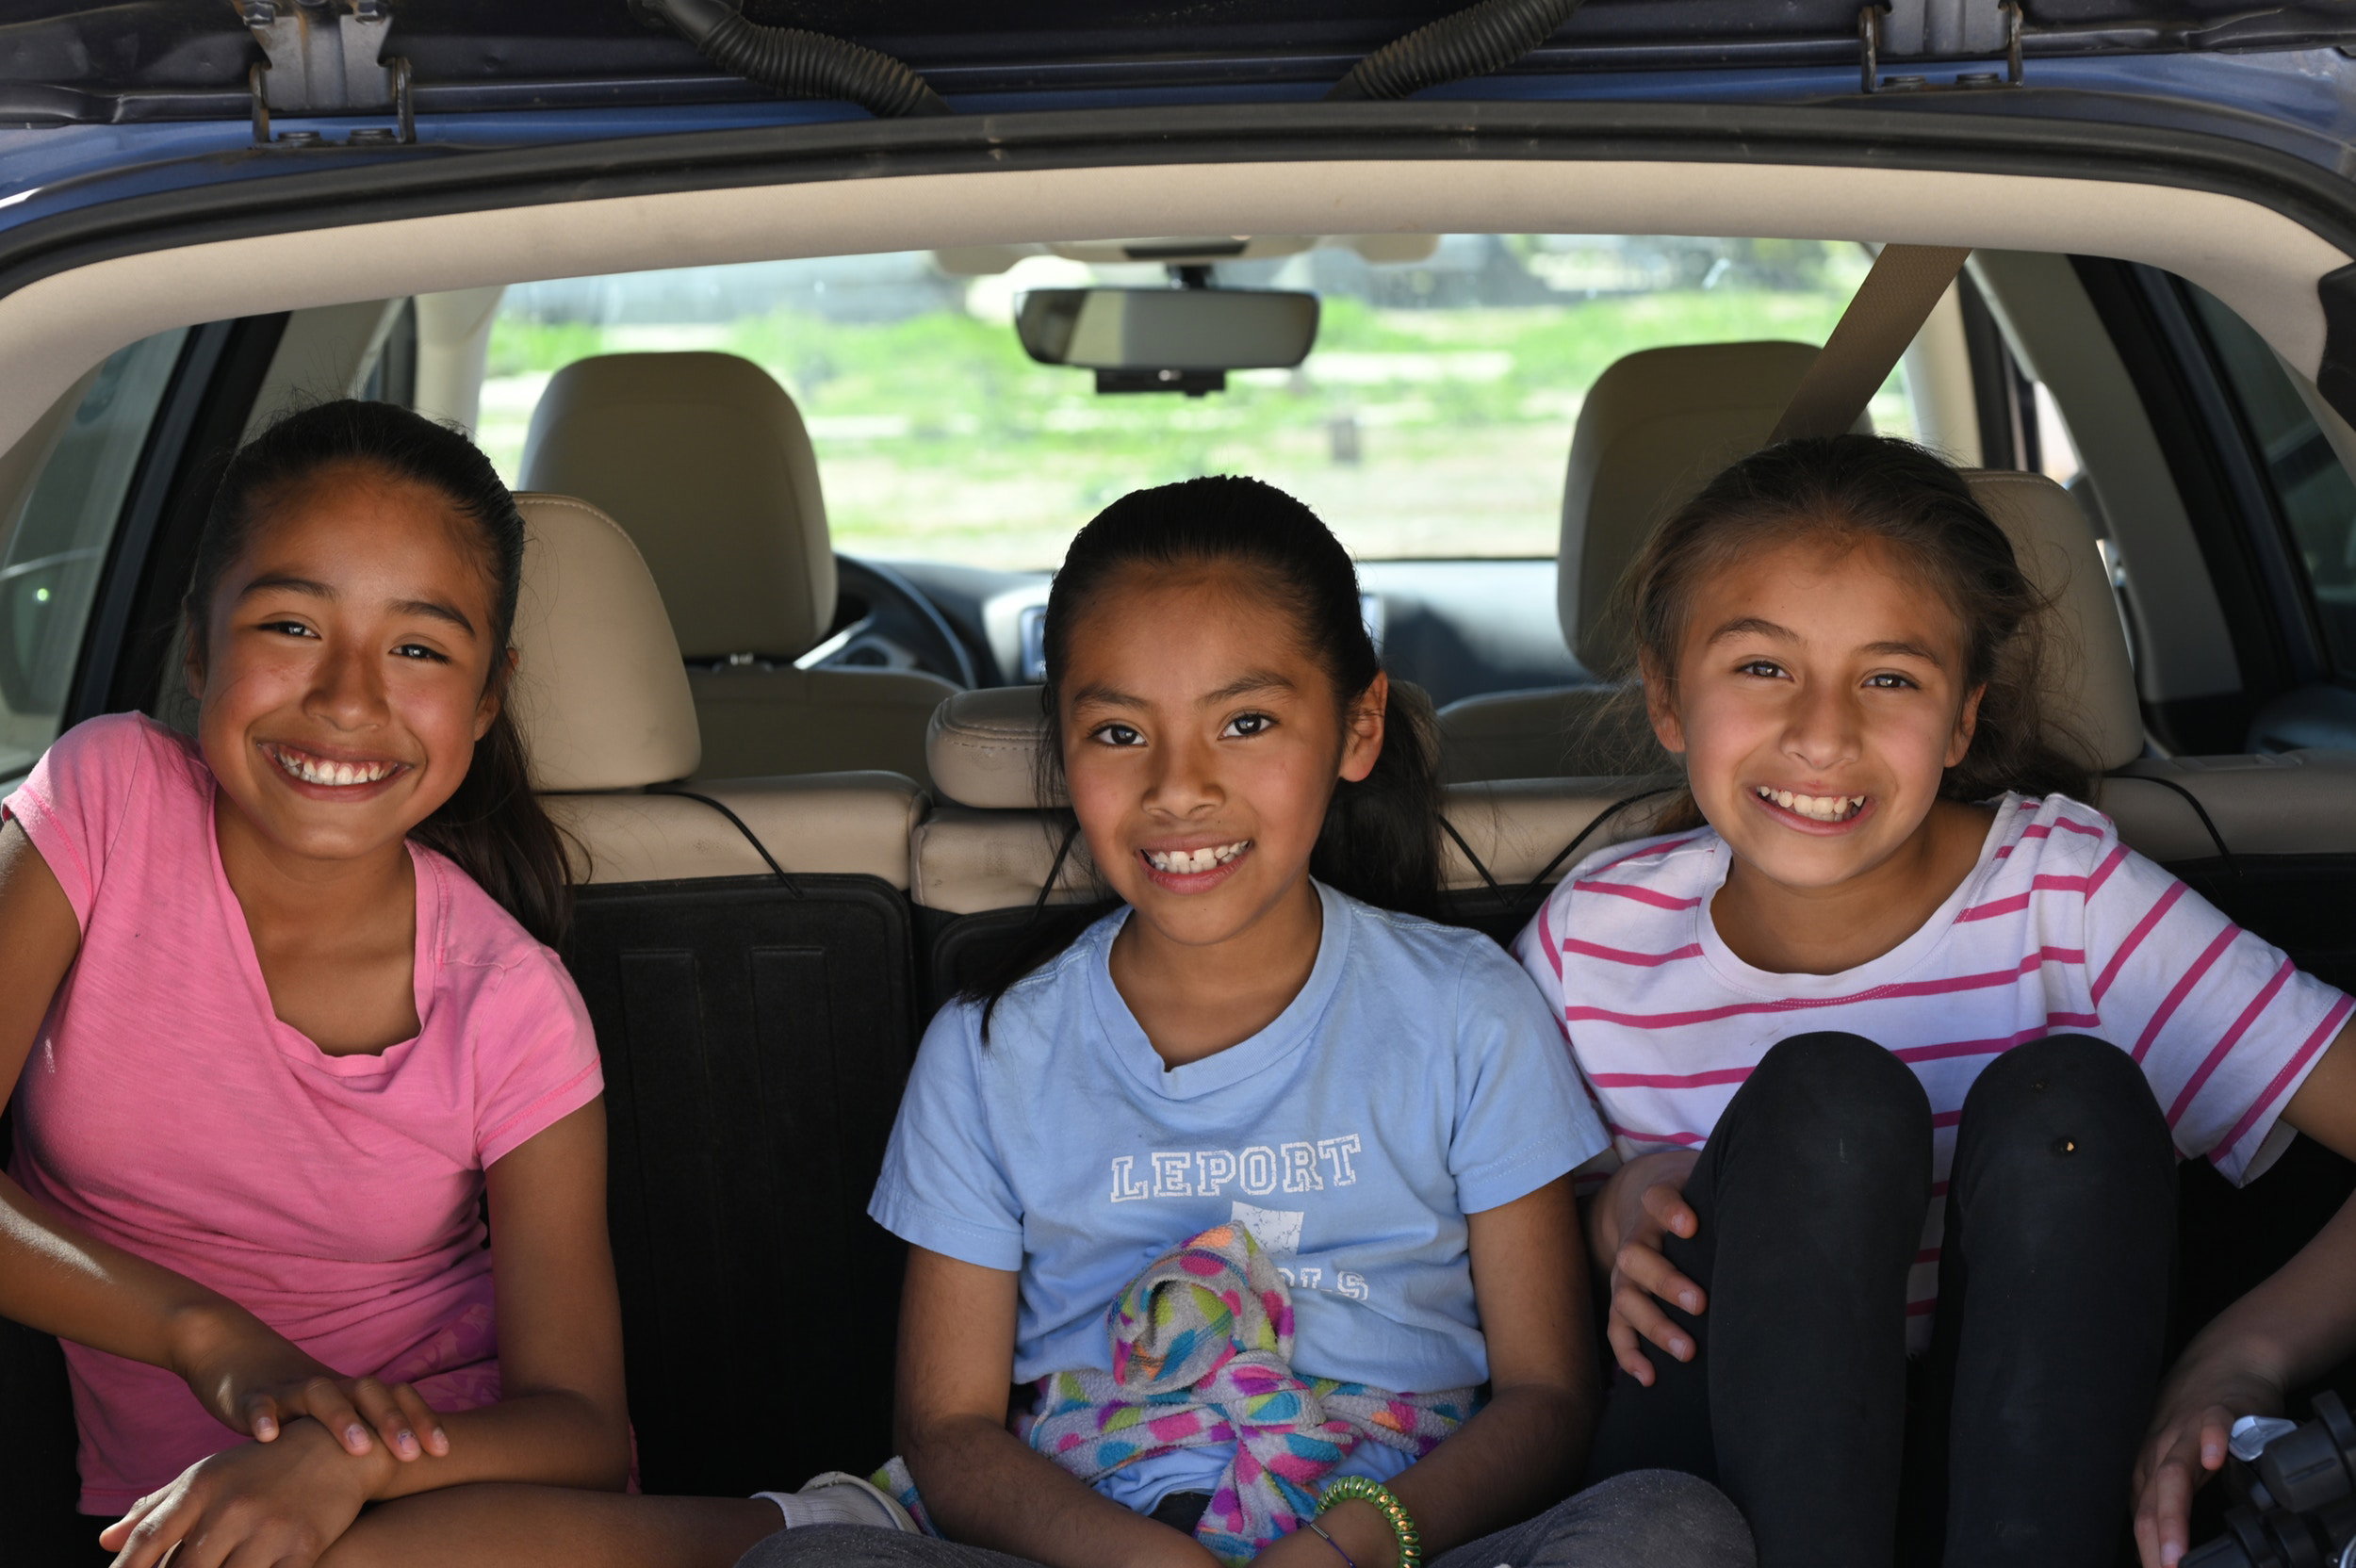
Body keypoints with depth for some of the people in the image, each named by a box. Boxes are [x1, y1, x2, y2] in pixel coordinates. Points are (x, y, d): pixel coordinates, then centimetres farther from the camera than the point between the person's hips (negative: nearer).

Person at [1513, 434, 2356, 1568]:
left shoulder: (2064, 891, -10)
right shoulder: (1592, 939, -5)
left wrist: (2240, 1363, -30)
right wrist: (1616, 1216, -13)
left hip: (2022, 1475, 0)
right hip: (1712, 1465, 0)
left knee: (2065, 1098, -25)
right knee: (1827, 1097, -26)